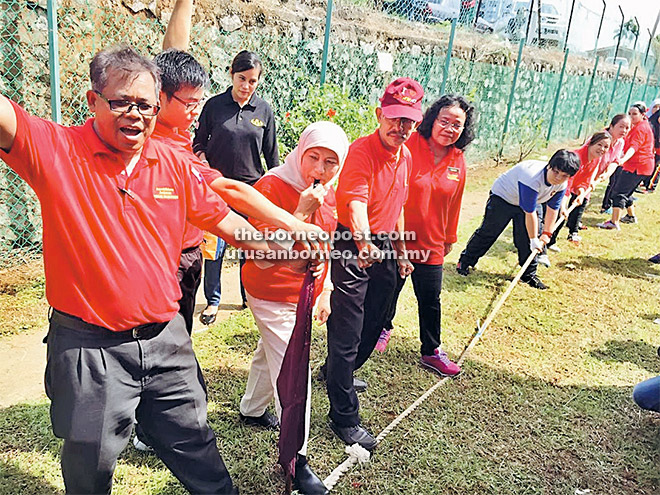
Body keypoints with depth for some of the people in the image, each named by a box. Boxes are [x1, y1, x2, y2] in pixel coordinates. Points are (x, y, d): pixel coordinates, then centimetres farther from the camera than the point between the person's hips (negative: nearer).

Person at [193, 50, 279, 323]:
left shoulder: (264, 110, 4)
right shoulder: (214, 105, 0)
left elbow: (271, 153, 10)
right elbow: (199, 142, 8)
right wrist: (202, 161, -11)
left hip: (253, 188, 1)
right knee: (215, 246, 0)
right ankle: (213, 300, 17)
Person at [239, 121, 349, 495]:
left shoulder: (330, 193, 0)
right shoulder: (273, 187, -23)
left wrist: (325, 291, 12)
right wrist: (301, 213, -35)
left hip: (303, 292, 8)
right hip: (272, 294, -8)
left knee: (271, 352, 27)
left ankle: (253, 409, 53)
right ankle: (295, 458, 13)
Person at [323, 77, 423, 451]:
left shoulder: (406, 157, 8)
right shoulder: (362, 151, -18)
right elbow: (356, 202, -35)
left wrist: (401, 251, 22)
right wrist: (363, 241, -53)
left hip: (385, 248, 9)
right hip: (353, 247, -8)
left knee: (372, 327, 21)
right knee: (347, 333, -2)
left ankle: (337, 374, 48)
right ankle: (344, 417, 12)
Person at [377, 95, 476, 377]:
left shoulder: (458, 162, 2)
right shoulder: (408, 147, -14)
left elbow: (453, 204, 11)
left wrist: (449, 239, 18)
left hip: (431, 243, 4)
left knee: (430, 300, 10)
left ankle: (431, 352, 27)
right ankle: (385, 327, 45)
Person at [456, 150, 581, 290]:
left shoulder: (562, 185, -17)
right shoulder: (532, 178, -41)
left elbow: (552, 209, -3)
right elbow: (530, 214, -33)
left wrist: (546, 234, -4)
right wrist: (534, 239, -24)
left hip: (527, 202, 6)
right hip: (502, 197, -6)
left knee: (526, 239, 2)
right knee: (487, 232, 2)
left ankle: (529, 275, 16)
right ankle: (464, 262, 19)